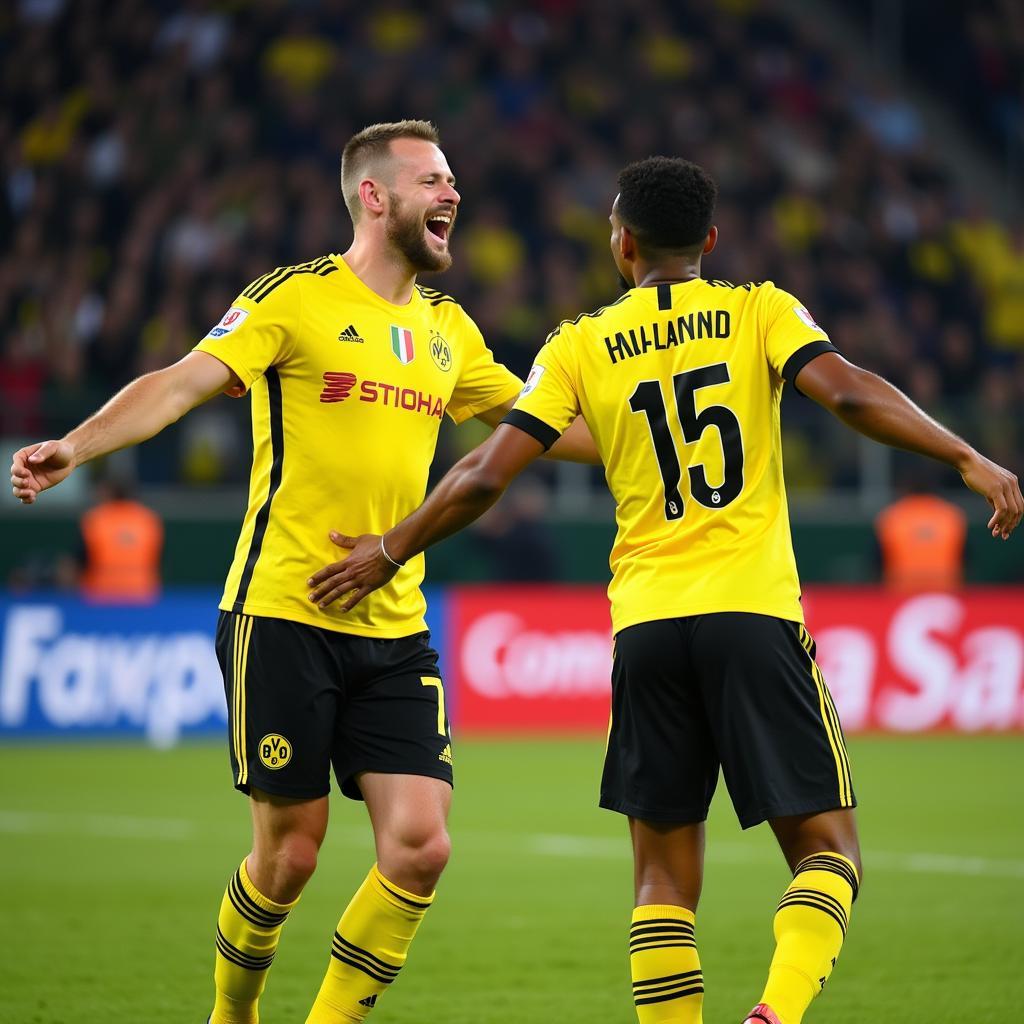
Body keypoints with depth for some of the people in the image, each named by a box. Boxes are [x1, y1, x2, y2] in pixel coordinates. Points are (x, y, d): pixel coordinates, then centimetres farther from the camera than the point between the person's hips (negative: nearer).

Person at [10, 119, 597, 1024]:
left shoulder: (446, 327, 14)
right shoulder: (296, 298, -5)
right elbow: (185, 382, -15)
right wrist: (74, 446, -30)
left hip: (395, 629, 5)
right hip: (282, 616, -5)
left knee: (420, 846, -8)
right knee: (290, 852, -1)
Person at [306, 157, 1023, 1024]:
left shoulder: (580, 347, 9)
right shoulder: (760, 312, 5)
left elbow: (485, 477, 4)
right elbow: (849, 393, -12)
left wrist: (389, 552, 17)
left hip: (646, 625, 2)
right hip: (755, 611, -2)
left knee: (665, 873, 11)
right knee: (826, 849, 2)